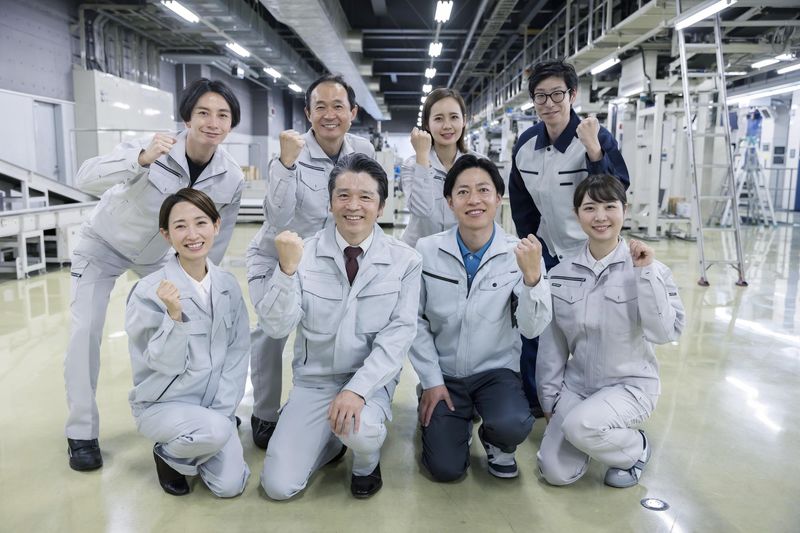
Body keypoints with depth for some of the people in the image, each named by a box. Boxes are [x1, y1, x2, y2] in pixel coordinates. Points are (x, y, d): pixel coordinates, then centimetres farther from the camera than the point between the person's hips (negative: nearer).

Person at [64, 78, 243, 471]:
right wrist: (141, 160, -57)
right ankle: (81, 434, 5)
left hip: (155, 255, 3)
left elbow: (215, 245, -8)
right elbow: (85, 179, -42)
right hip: (103, 245, -3)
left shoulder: (232, 179, -21)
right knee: (86, 331, -10)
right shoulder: (155, 148, -32)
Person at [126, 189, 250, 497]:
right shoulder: (148, 292, -17)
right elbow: (167, 363, -19)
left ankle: (191, 446, 24)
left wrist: (221, 410, -10)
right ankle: (167, 454, 3)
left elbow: (238, 353, -1)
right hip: (161, 404, -4)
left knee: (230, 485, -8)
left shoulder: (228, 285, -4)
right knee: (216, 432, -32)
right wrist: (174, 315, -35)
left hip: (214, 405, 4)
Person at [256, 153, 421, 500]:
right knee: (278, 485, -7)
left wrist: (358, 388, -25)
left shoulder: (404, 261, -8)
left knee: (358, 429, -33)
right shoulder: (305, 253, -8)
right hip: (314, 380, 1)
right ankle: (332, 436, 24)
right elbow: (275, 327, -13)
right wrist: (287, 269, -29)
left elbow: (399, 334, -13)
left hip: (371, 380, -1)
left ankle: (366, 462, 6)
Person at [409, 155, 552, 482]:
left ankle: (496, 444, 9)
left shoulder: (520, 254, -11)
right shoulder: (427, 251, -10)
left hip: (496, 371, 0)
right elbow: (416, 321, -5)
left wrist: (532, 276, -35)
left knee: (512, 426, -29)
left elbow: (532, 328, -19)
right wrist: (431, 380, -7)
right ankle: (456, 423, 27)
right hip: (443, 373, 1)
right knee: (445, 469, -8)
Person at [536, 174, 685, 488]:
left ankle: (636, 448, 2)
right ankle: (598, 434, 25)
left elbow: (666, 333, -23)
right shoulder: (560, 275, -3)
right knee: (555, 473, -6)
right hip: (576, 383, 4)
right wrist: (549, 399, 6)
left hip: (631, 385, -3)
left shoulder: (649, 269, -12)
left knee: (578, 425, -31)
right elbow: (552, 345, 3)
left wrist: (646, 274, -27)